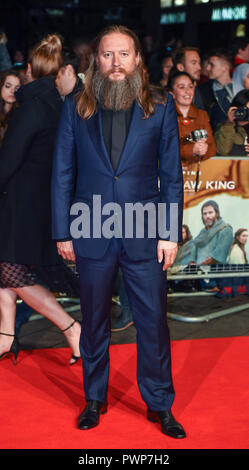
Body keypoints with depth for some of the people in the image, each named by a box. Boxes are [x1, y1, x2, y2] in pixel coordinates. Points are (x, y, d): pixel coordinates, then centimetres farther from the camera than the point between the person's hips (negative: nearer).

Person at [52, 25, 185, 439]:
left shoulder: (160, 106, 2)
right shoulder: (75, 107, 3)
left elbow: (172, 174, 2)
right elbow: (62, 173, 4)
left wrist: (171, 233, -4)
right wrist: (62, 233, 1)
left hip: (145, 234, -1)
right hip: (92, 233, 1)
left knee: (154, 322, 3)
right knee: (94, 322, 13)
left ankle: (160, 405, 19)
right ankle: (94, 399, 29)